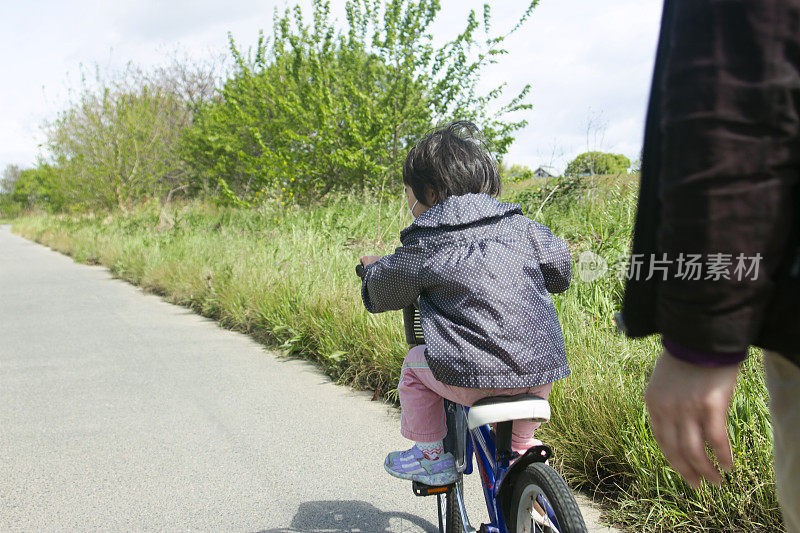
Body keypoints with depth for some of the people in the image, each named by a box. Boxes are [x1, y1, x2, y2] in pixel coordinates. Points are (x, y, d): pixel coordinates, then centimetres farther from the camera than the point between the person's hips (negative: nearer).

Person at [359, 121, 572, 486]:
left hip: (475, 376, -5)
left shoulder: (427, 244, -1)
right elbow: (560, 266, 19)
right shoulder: (518, 224, 11)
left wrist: (373, 266, 33)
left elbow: (383, 290, 10)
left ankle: (431, 456, 26)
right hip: (544, 368, 5)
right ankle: (522, 451, 42)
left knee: (415, 364, 22)